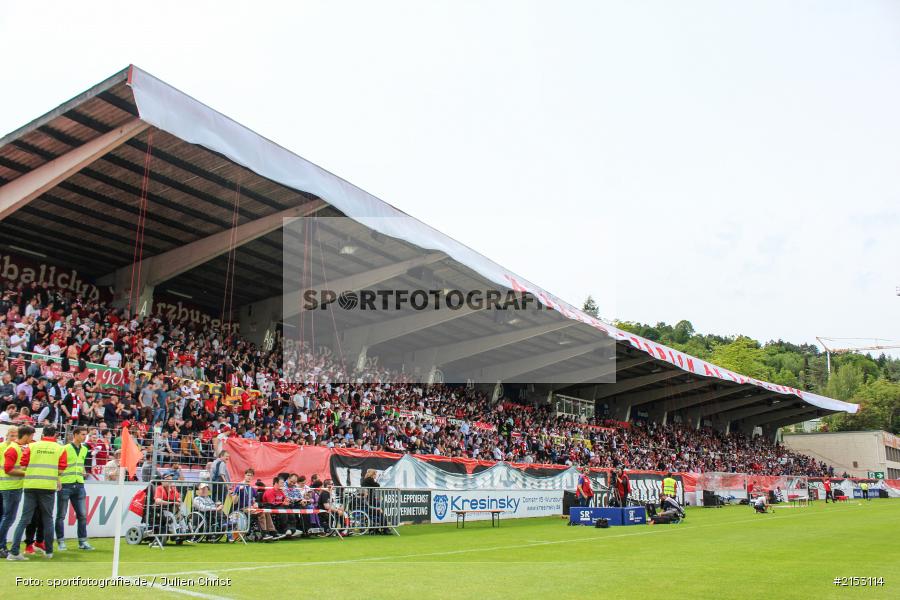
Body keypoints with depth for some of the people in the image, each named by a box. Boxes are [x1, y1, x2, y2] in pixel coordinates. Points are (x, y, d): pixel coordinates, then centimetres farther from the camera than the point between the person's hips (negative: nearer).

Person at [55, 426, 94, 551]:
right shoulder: (65, 449, -8)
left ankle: (82, 541, 10)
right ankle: (61, 541, 13)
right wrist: (58, 481, -14)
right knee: (61, 515, 4)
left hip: (79, 485, 6)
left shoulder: (84, 449, 12)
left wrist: (83, 472, 10)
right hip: (65, 485, -6)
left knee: (82, 515, 5)